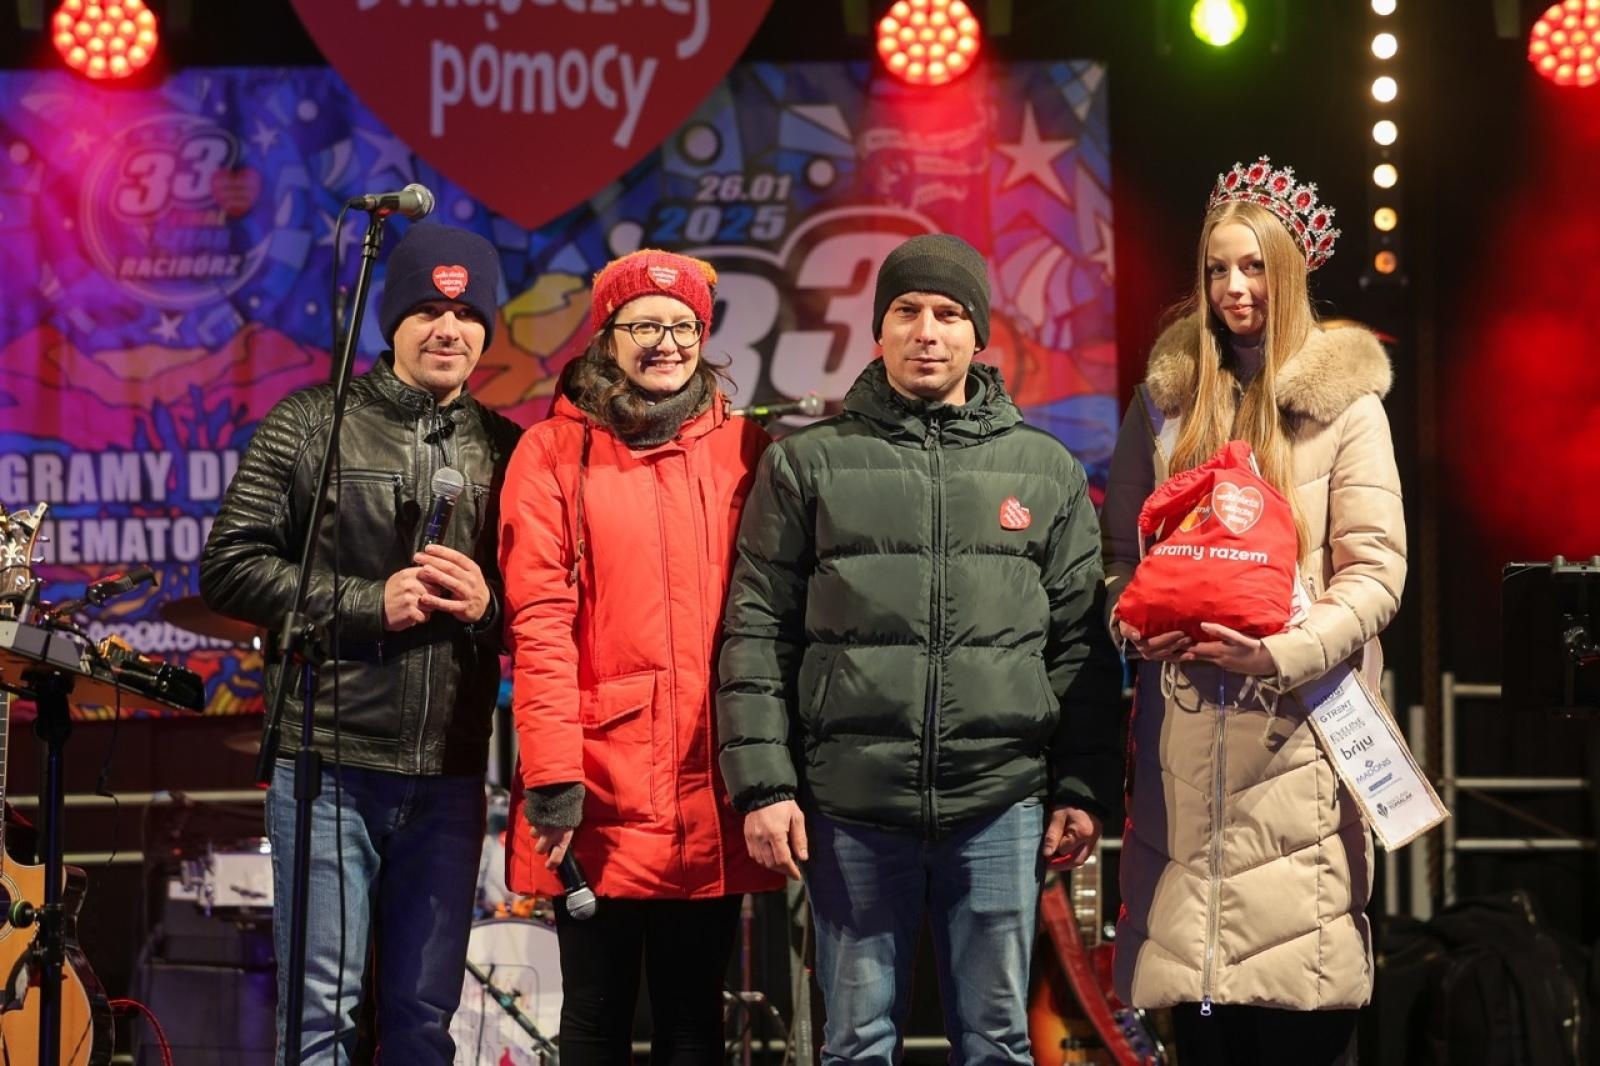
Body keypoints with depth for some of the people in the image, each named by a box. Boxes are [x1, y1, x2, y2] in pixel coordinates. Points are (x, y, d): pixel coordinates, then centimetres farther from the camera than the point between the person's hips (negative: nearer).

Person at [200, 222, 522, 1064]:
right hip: (329, 763, -3)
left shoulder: (505, 450, 12)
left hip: (449, 774, 3)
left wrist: (489, 605, -7)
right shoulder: (311, 424, 2)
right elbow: (229, 568, -3)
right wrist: (369, 605, -11)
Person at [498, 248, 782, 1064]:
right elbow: (539, 621, -6)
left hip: (711, 790, 2)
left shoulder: (742, 450, 9)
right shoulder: (553, 453, 2)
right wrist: (552, 772, -15)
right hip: (599, 790, -2)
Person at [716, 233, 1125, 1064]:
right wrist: (762, 782, -5)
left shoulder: (1048, 471, 10)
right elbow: (758, 633, 3)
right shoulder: (808, 463, 6)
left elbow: (1081, 644, 9)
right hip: (851, 807, -1)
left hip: (1001, 807, 1)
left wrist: (1084, 789, 3)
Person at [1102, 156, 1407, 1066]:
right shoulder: (1166, 399, 14)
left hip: (1297, 731, -3)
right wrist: (1133, 623, -3)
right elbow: (1121, 548, 18)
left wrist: (1285, 652, -18)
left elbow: (1377, 570, -4)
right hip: (1185, 733, 3)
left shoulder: (1343, 401, 2)